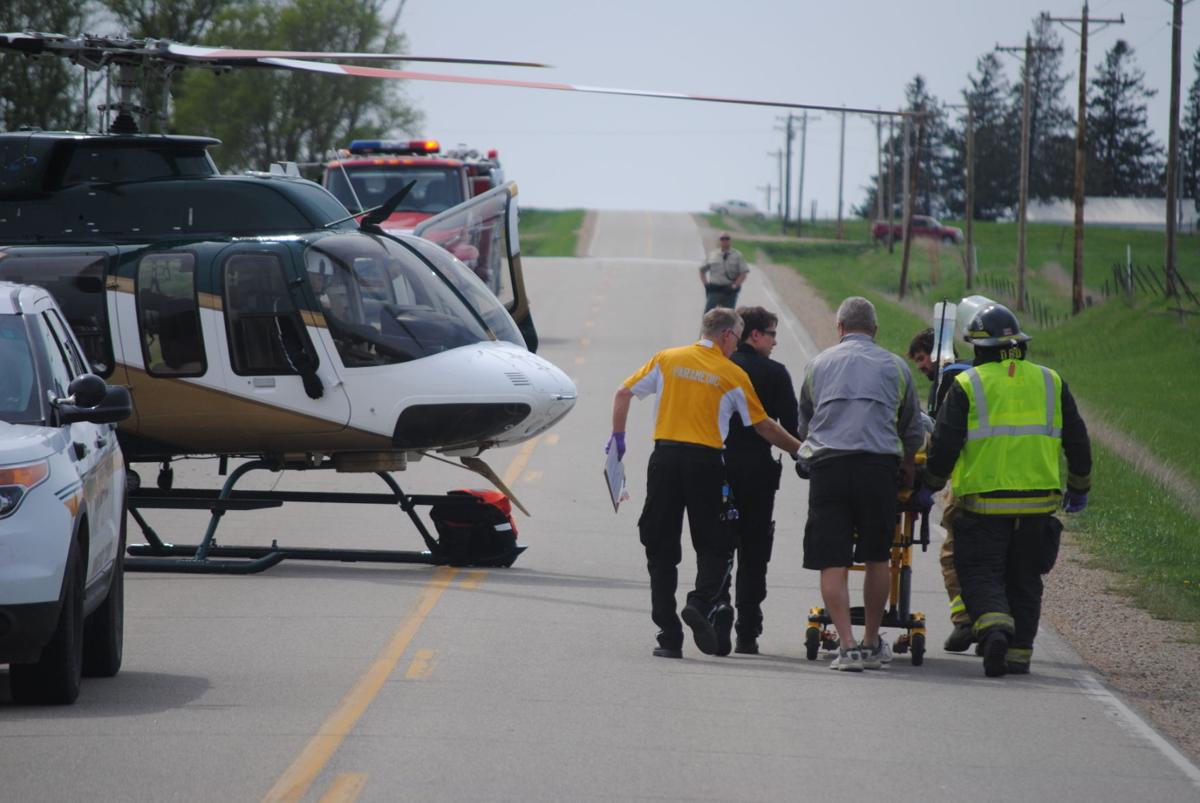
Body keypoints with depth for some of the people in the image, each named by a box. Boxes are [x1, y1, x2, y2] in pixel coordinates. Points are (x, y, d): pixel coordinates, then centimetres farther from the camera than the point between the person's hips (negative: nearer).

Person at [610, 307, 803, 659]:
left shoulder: (666, 360, 9)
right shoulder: (734, 375, 2)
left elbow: (623, 394, 10)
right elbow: (763, 426, 7)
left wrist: (618, 437, 19)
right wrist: (798, 450, 19)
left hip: (665, 457, 2)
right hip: (706, 461, -2)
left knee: (661, 550, 7)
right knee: (715, 546, 7)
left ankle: (668, 636, 4)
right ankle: (702, 602, -21)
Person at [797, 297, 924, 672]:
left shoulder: (819, 364, 17)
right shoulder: (895, 367, 16)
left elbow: (803, 425, 26)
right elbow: (913, 432, 22)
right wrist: (908, 471, 38)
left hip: (827, 464, 0)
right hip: (878, 465, 0)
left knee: (832, 562, -2)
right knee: (876, 558, 13)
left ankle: (847, 645, -12)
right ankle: (872, 643, 19)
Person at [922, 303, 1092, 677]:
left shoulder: (967, 386, -3)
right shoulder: (1050, 383, 8)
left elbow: (944, 446, -6)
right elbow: (1077, 440, 13)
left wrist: (930, 485, 8)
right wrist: (1079, 488, 25)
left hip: (983, 502, -3)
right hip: (1038, 502, 3)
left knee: (980, 573, 1)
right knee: (1024, 579, 14)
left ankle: (993, 623, -25)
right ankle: (1019, 652, 12)